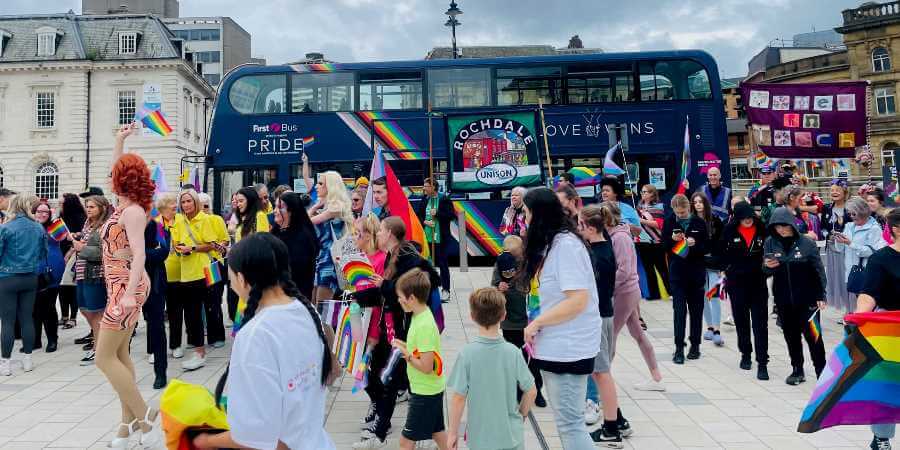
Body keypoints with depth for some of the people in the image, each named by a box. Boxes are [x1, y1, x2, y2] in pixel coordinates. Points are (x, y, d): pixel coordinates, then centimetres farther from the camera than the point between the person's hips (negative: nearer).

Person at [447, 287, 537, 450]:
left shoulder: (467, 353, -16)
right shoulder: (513, 352, -10)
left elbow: (459, 397, -13)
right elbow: (531, 391, -4)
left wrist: (453, 432, 0)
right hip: (512, 437, 1)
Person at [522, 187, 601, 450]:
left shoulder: (566, 244, -18)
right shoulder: (549, 243, 11)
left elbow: (578, 300, -24)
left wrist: (536, 323, -17)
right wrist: (536, 329, 3)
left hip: (568, 348, -10)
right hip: (554, 346, 10)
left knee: (570, 423, -2)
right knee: (564, 420, 19)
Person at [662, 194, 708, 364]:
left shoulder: (699, 223, -1)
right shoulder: (669, 222, 1)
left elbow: (707, 247, 0)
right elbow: (663, 246, 3)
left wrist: (695, 244, -19)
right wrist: (672, 239, -16)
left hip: (696, 272, 1)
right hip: (677, 273, -1)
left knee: (696, 310, 10)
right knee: (679, 311, -4)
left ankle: (695, 345, 22)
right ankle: (679, 348, -1)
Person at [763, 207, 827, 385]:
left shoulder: (807, 243, -8)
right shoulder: (770, 243, 0)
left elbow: (818, 271, -2)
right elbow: (766, 272, 5)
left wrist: (821, 296, -4)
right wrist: (768, 267, -18)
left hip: (807, 298, -3)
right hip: (783, 299, 3)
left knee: (812, 335, 0)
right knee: (791, 335, 12)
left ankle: (821, 370, 15)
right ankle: (797, 370, 24)